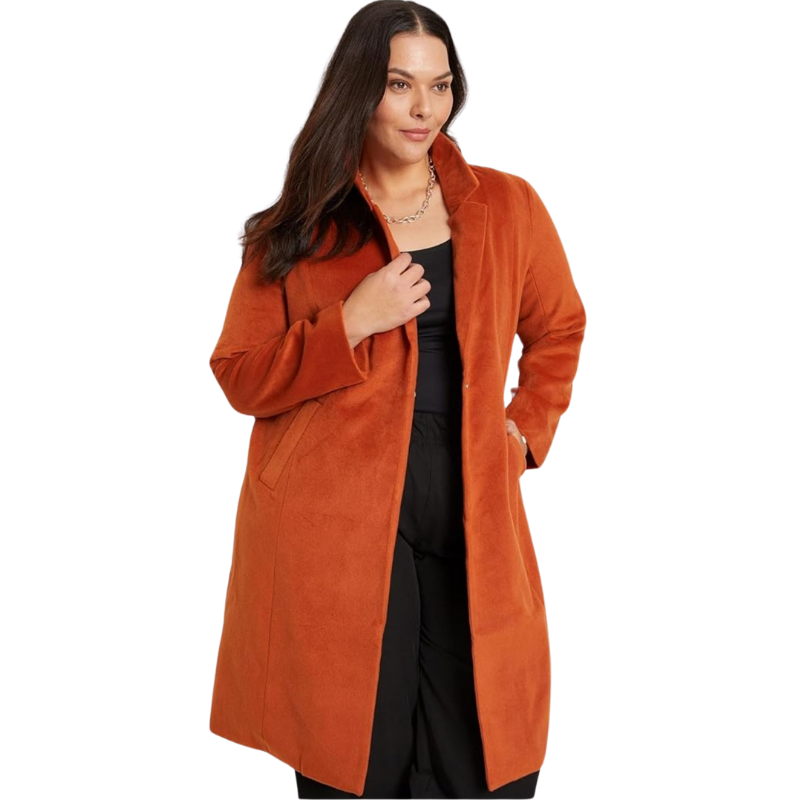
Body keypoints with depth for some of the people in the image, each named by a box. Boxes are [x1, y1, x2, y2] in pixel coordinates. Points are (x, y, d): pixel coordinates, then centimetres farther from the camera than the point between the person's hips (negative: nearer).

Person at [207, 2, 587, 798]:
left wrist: (527, 427, 9)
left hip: (471, 525, 2)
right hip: (334, 531, -1)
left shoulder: (507, 208, 9)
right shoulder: (298, 227, 5)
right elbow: (240, 377, 4)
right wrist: (349, 325, -10)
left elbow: (558, 330, 23)